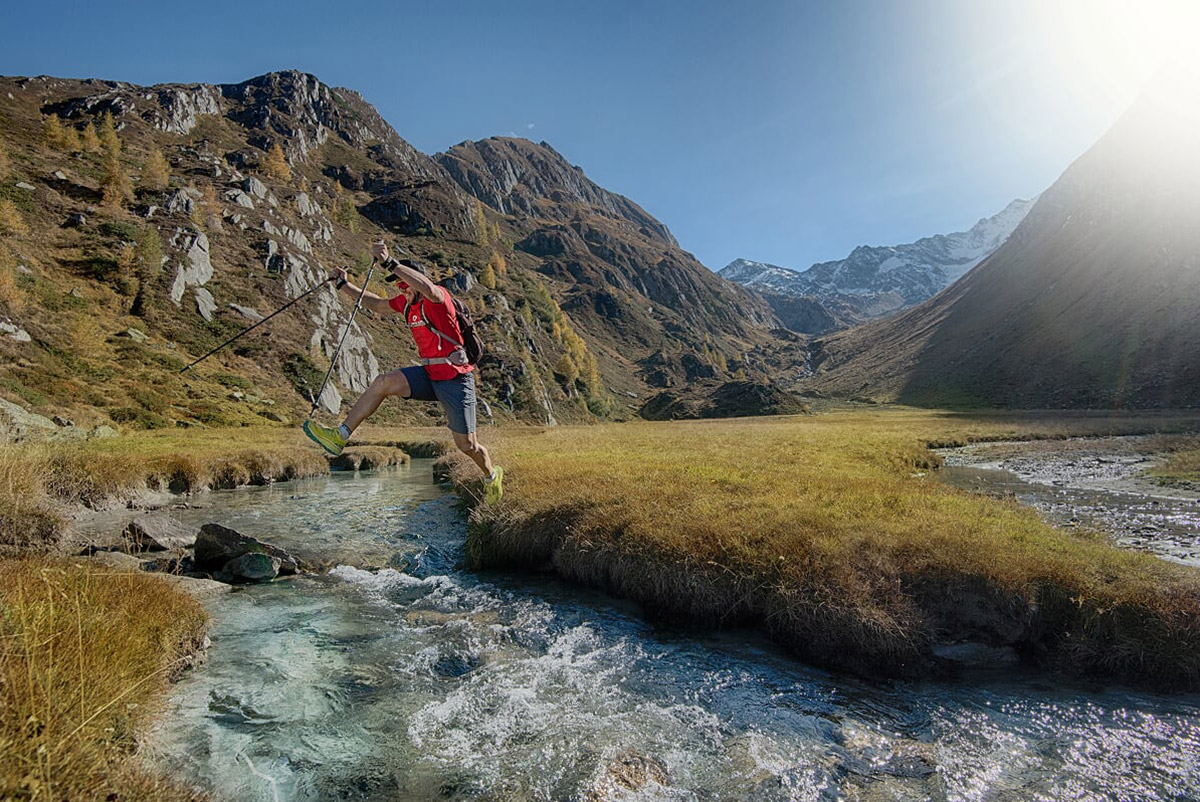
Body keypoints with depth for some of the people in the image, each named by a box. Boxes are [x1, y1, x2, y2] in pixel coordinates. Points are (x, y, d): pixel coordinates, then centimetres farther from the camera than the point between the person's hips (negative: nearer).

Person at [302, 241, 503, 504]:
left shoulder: (438, 298, -16)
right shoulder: (406, 303, 8)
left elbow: (427, 288, -41)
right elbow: (377, 304, 24)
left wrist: (390, 263, -43)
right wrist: (345, 285, 18)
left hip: (456, 379, -7)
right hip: (429, 375, 7)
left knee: (467, 445, 1)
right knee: (384, 382, -13)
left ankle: (492, 475, 31)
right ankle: (340, 436, -5)